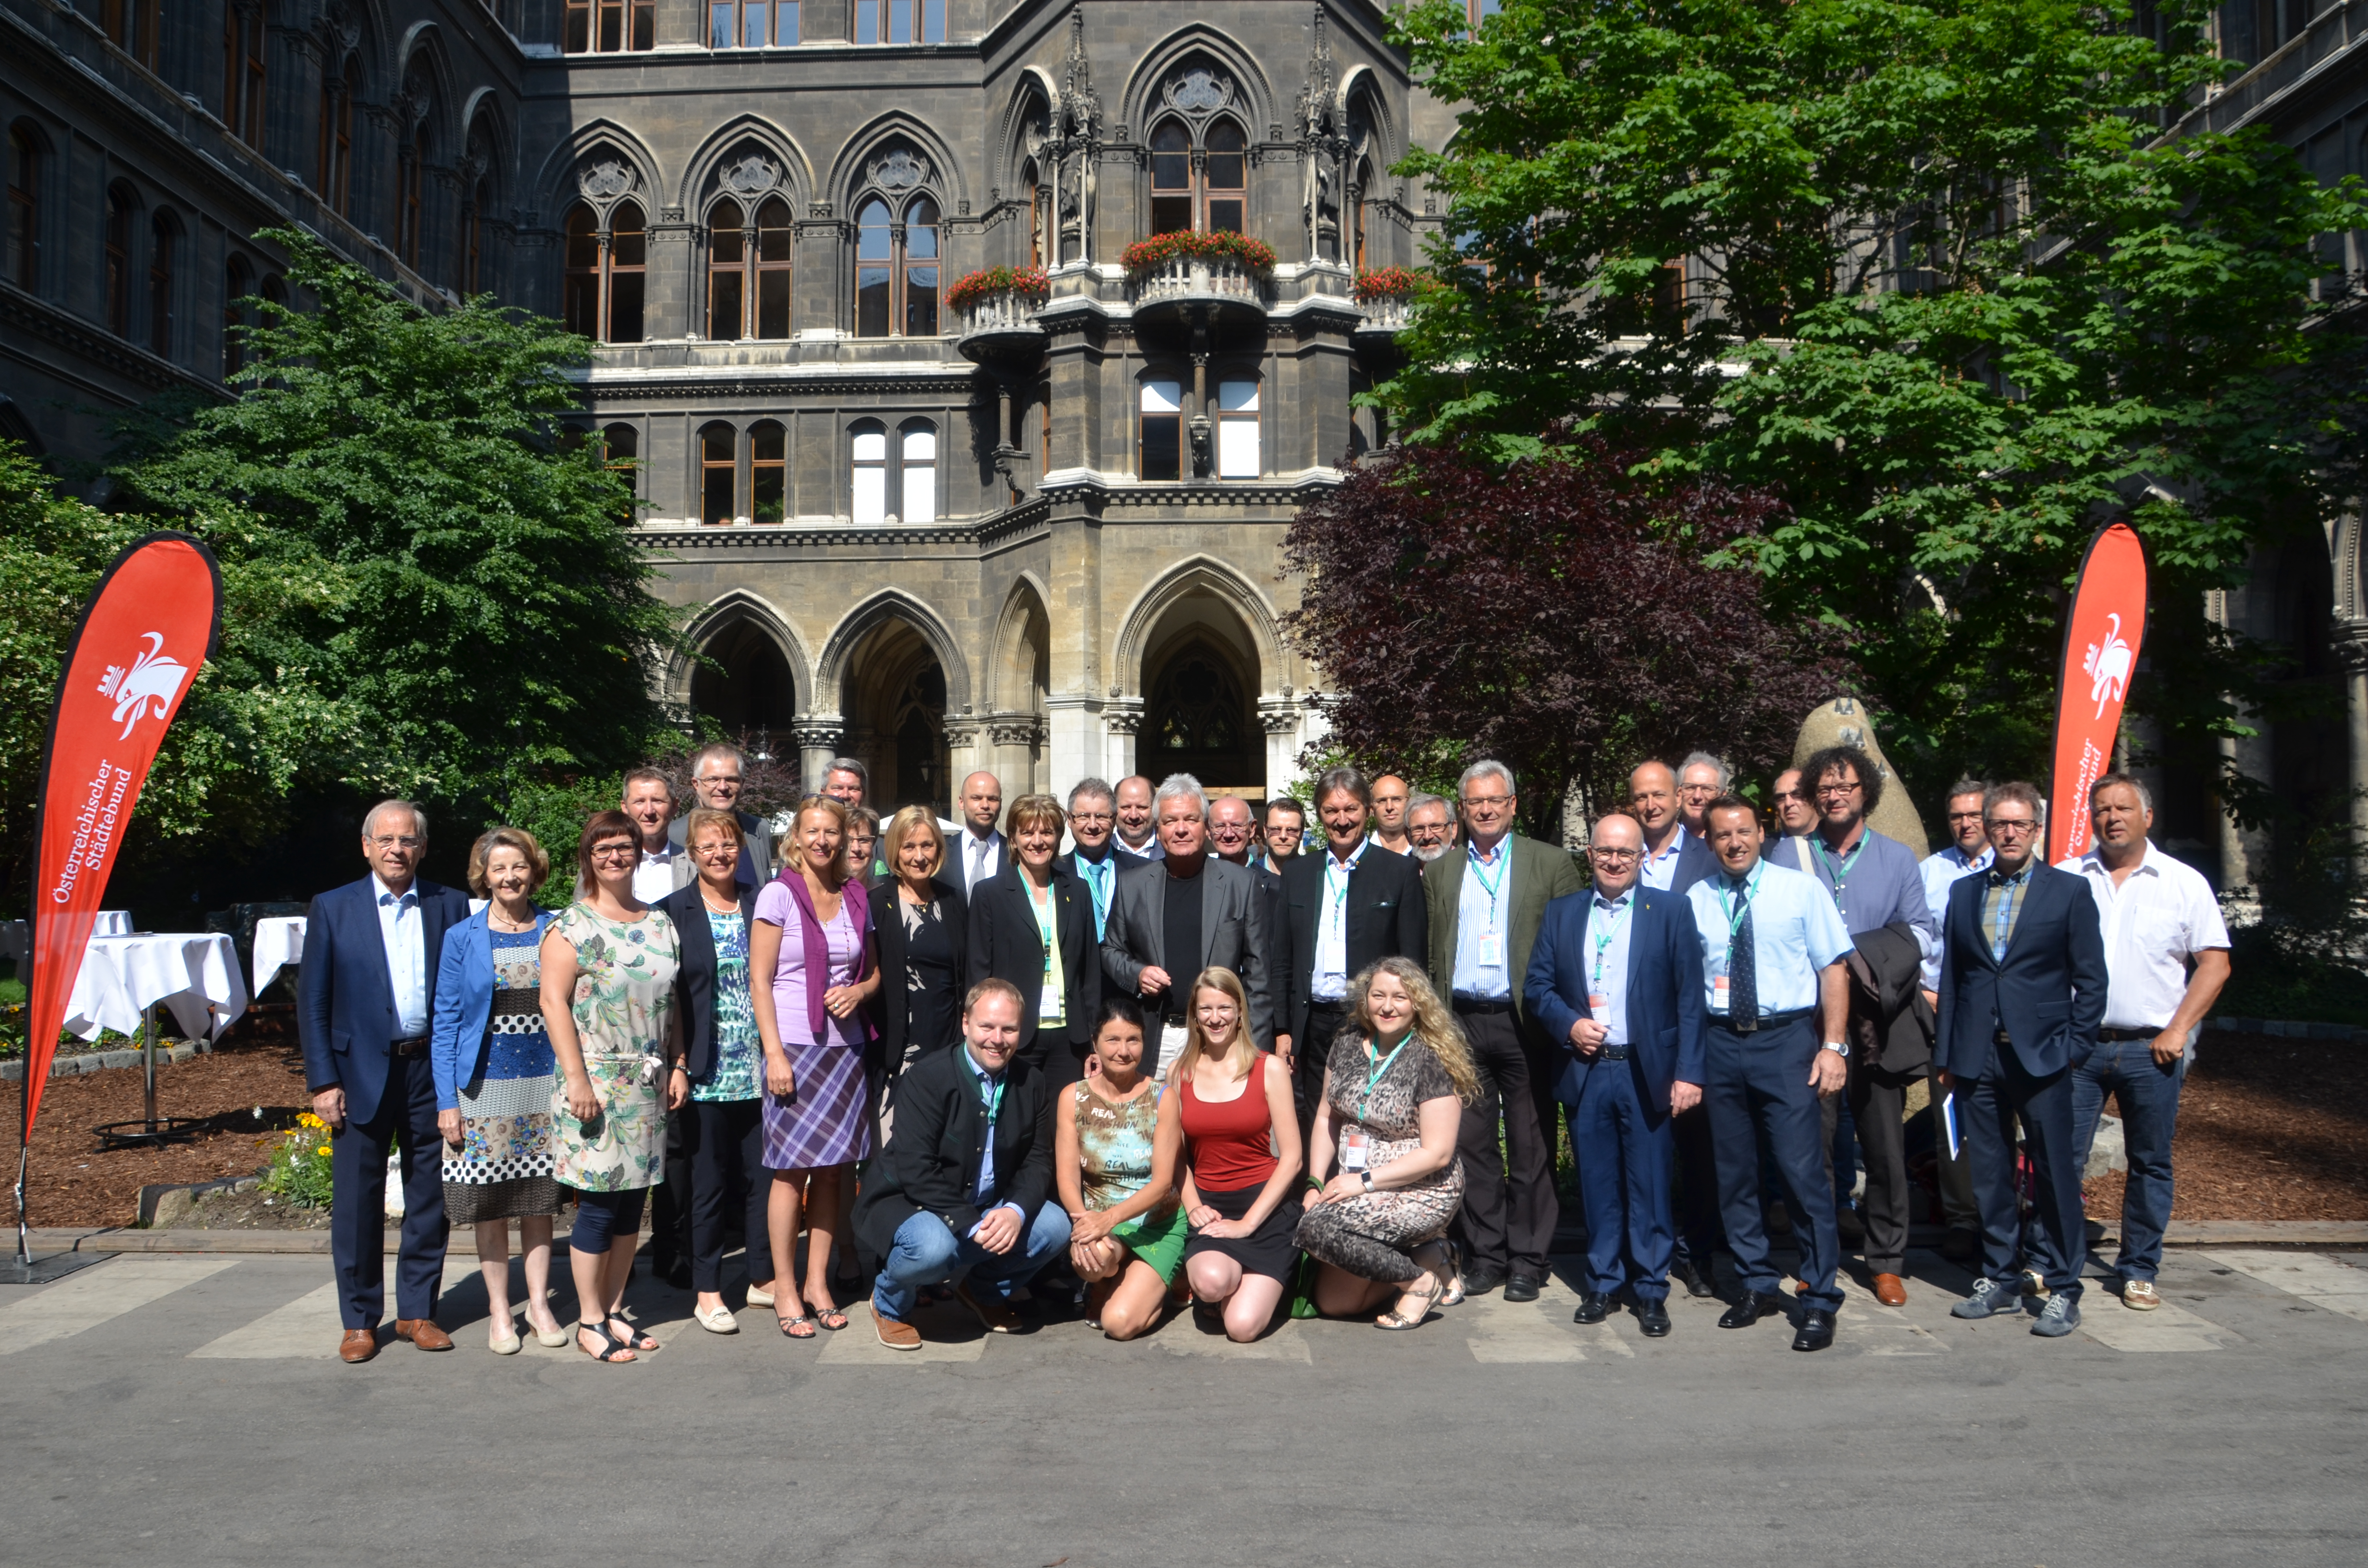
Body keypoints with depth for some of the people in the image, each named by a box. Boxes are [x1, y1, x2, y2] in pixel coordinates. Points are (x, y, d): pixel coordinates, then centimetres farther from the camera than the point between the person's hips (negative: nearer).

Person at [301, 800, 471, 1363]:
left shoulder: (451, 907, 5)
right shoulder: (333, 909, 3)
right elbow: (311, 1001, 2)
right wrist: (322, 1080, -4)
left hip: (433, 1070, 1)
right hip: (362, 1074, -1)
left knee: (430, 1199, 8)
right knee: (357, 1203, 5)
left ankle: (417, 1311, 21)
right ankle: (360, 1320, 18)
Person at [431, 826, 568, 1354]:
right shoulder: (462, 938, -1)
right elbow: (445, 1023, 0)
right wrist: (447, 1101, -6)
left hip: (545, 1086, 1)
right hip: (485, 1088, -1)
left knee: (539, 1202, 8)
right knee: (490, 1207, 5)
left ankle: (539, 1302, 20)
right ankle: (498, 1311, 17)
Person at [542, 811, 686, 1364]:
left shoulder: (660, 924, 12)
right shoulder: (572, 925, -5)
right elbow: (554, 1000, -11)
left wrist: (677, 1066, 10)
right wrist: (575, 1077, -17)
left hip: (648, 1086, 6)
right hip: (596, 1083, -5)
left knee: (632, 1202, 10)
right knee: (599, 1204, -3)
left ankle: (613, 1310, 22)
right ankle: (590, 1321, 10)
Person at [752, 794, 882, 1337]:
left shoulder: (857, 900, 10)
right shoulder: (779, 895, -4)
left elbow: (874, 971, 19)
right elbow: (760, 982, -7)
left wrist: (859, 990, -4)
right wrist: (774, 1053, -13)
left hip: (846, 1047, 4)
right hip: (794, 1047, -4)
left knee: (832, 1168, 7)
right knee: (792, 1170, -2)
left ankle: (818, 1283, 17)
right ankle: (785, 1291, 9)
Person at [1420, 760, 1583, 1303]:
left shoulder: (1551, 865, 3)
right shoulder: (1440, 872, 13)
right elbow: (1433, 952, 12)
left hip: (1525, 1024, -3)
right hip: (1461, 1024, 3)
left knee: (1531, 1147, 4)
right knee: (1470, 1144, 7)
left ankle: (1527, 1259, 14)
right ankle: (1484, 1254, 18)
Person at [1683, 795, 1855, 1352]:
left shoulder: (1800, 889, 0)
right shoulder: (1695, 901, 6)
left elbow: (1833, 969, 0)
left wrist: (1833, 1045, -8)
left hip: (1787, 1040, -3)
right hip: (1721, 1042, 3)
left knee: (1803, 1172, -6)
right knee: (1734, 1173, 11)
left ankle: (1820, 1301, 7)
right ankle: (1756, 1286, 27)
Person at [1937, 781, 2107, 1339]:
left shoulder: (2070, 891, 2)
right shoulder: (1963, 893, 11)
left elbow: (2092, 979, 2)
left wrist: (2076, 1048, -6)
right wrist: (1945, 1053, 9)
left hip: (2041, 1056, -3)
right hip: (1977, 1058, 3)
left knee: (2055, 1173, 1)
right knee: (1989, 1176, 9)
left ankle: (2062, 1290, 12)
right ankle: (1999, 1280, 21)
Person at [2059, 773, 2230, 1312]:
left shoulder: (2183, 882, 3)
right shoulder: (2066, 879, 6)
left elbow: (2215, 963, 2)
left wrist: (2177, 1031, -7)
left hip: (2151, 1049, 0)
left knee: (2151, 1163, 7)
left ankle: (2139, 1271, 20)